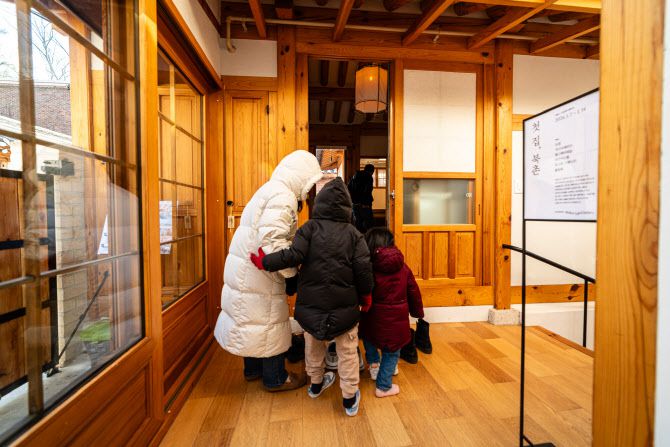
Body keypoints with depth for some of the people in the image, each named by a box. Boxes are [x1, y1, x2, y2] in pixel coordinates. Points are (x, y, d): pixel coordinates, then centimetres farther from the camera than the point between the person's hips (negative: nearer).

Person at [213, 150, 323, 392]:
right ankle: (276, 379, 26)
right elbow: (272, 242, -28)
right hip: (257, 274, -10)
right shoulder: (282, 197, -19)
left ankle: (253, 369, 41)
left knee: (253, 321, 22)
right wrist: (294, 271, -18)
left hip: (246, 270, 10)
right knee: (270, 324, 6)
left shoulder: (271, 190, 14)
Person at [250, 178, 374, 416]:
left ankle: (316, 384, 47)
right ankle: (350, 399, 29)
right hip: (344, 305, -1)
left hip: (311, 302, 1)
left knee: (313, 345, 25)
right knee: (347, 351, 16)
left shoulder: (310, 228, -6)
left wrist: (265, 262, -8)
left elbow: (294, 255, -19)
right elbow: (363, 268, -8)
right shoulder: (353, 234, -4)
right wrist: (365, 295, 7)